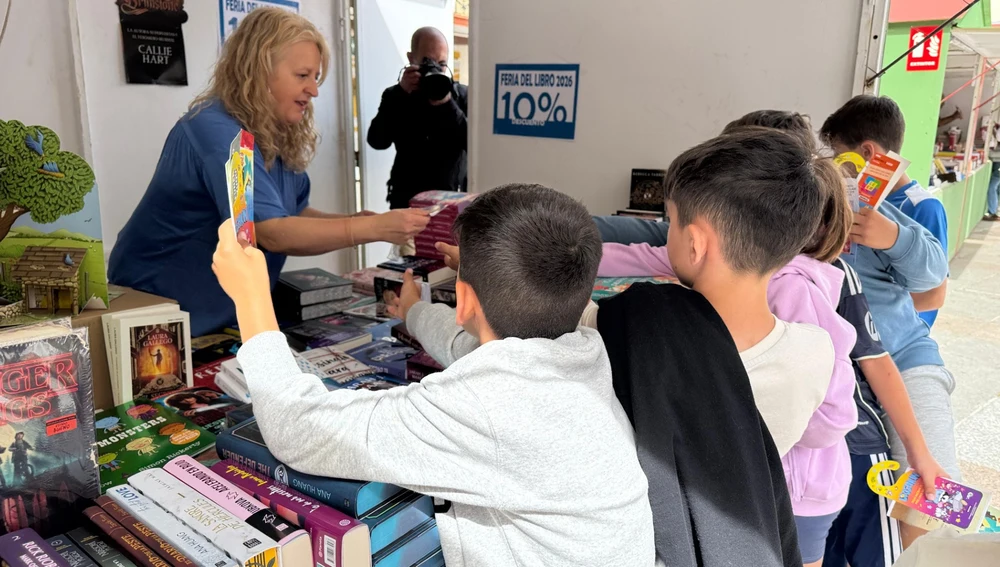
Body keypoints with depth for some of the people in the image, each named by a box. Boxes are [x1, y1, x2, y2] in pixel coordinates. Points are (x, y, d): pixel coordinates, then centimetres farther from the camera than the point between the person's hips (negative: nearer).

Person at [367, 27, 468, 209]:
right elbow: (377, 142, -11)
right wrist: (402, 93, -17)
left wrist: (448, 105, -20)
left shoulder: (463, 95, 1)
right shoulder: (394, 95, 4)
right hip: (407, 199, 1)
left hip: (452, 198, -1)